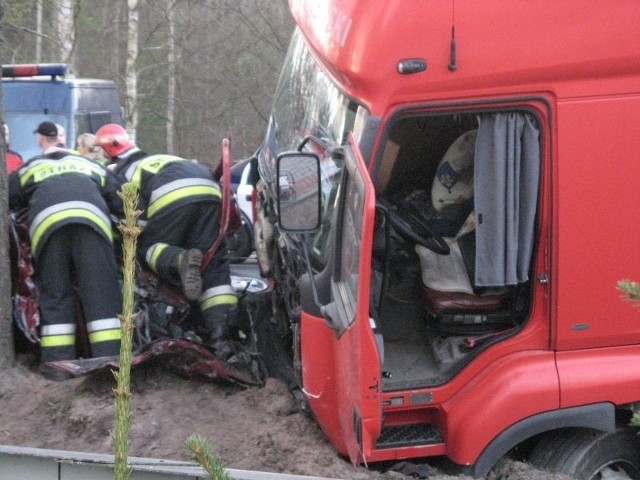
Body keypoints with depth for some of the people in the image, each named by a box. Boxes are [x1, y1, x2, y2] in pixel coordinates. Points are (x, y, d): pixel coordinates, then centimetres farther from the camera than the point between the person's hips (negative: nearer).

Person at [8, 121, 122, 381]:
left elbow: (9, 202, 34)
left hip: (46, 220, 0)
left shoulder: (28, 169, 35)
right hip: (91, 216, 0)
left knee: (54, 293, 6)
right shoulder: (92, 165, 37)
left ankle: (57, 361, -2)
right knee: (101, 288, -1)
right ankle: (111, 358, -9)